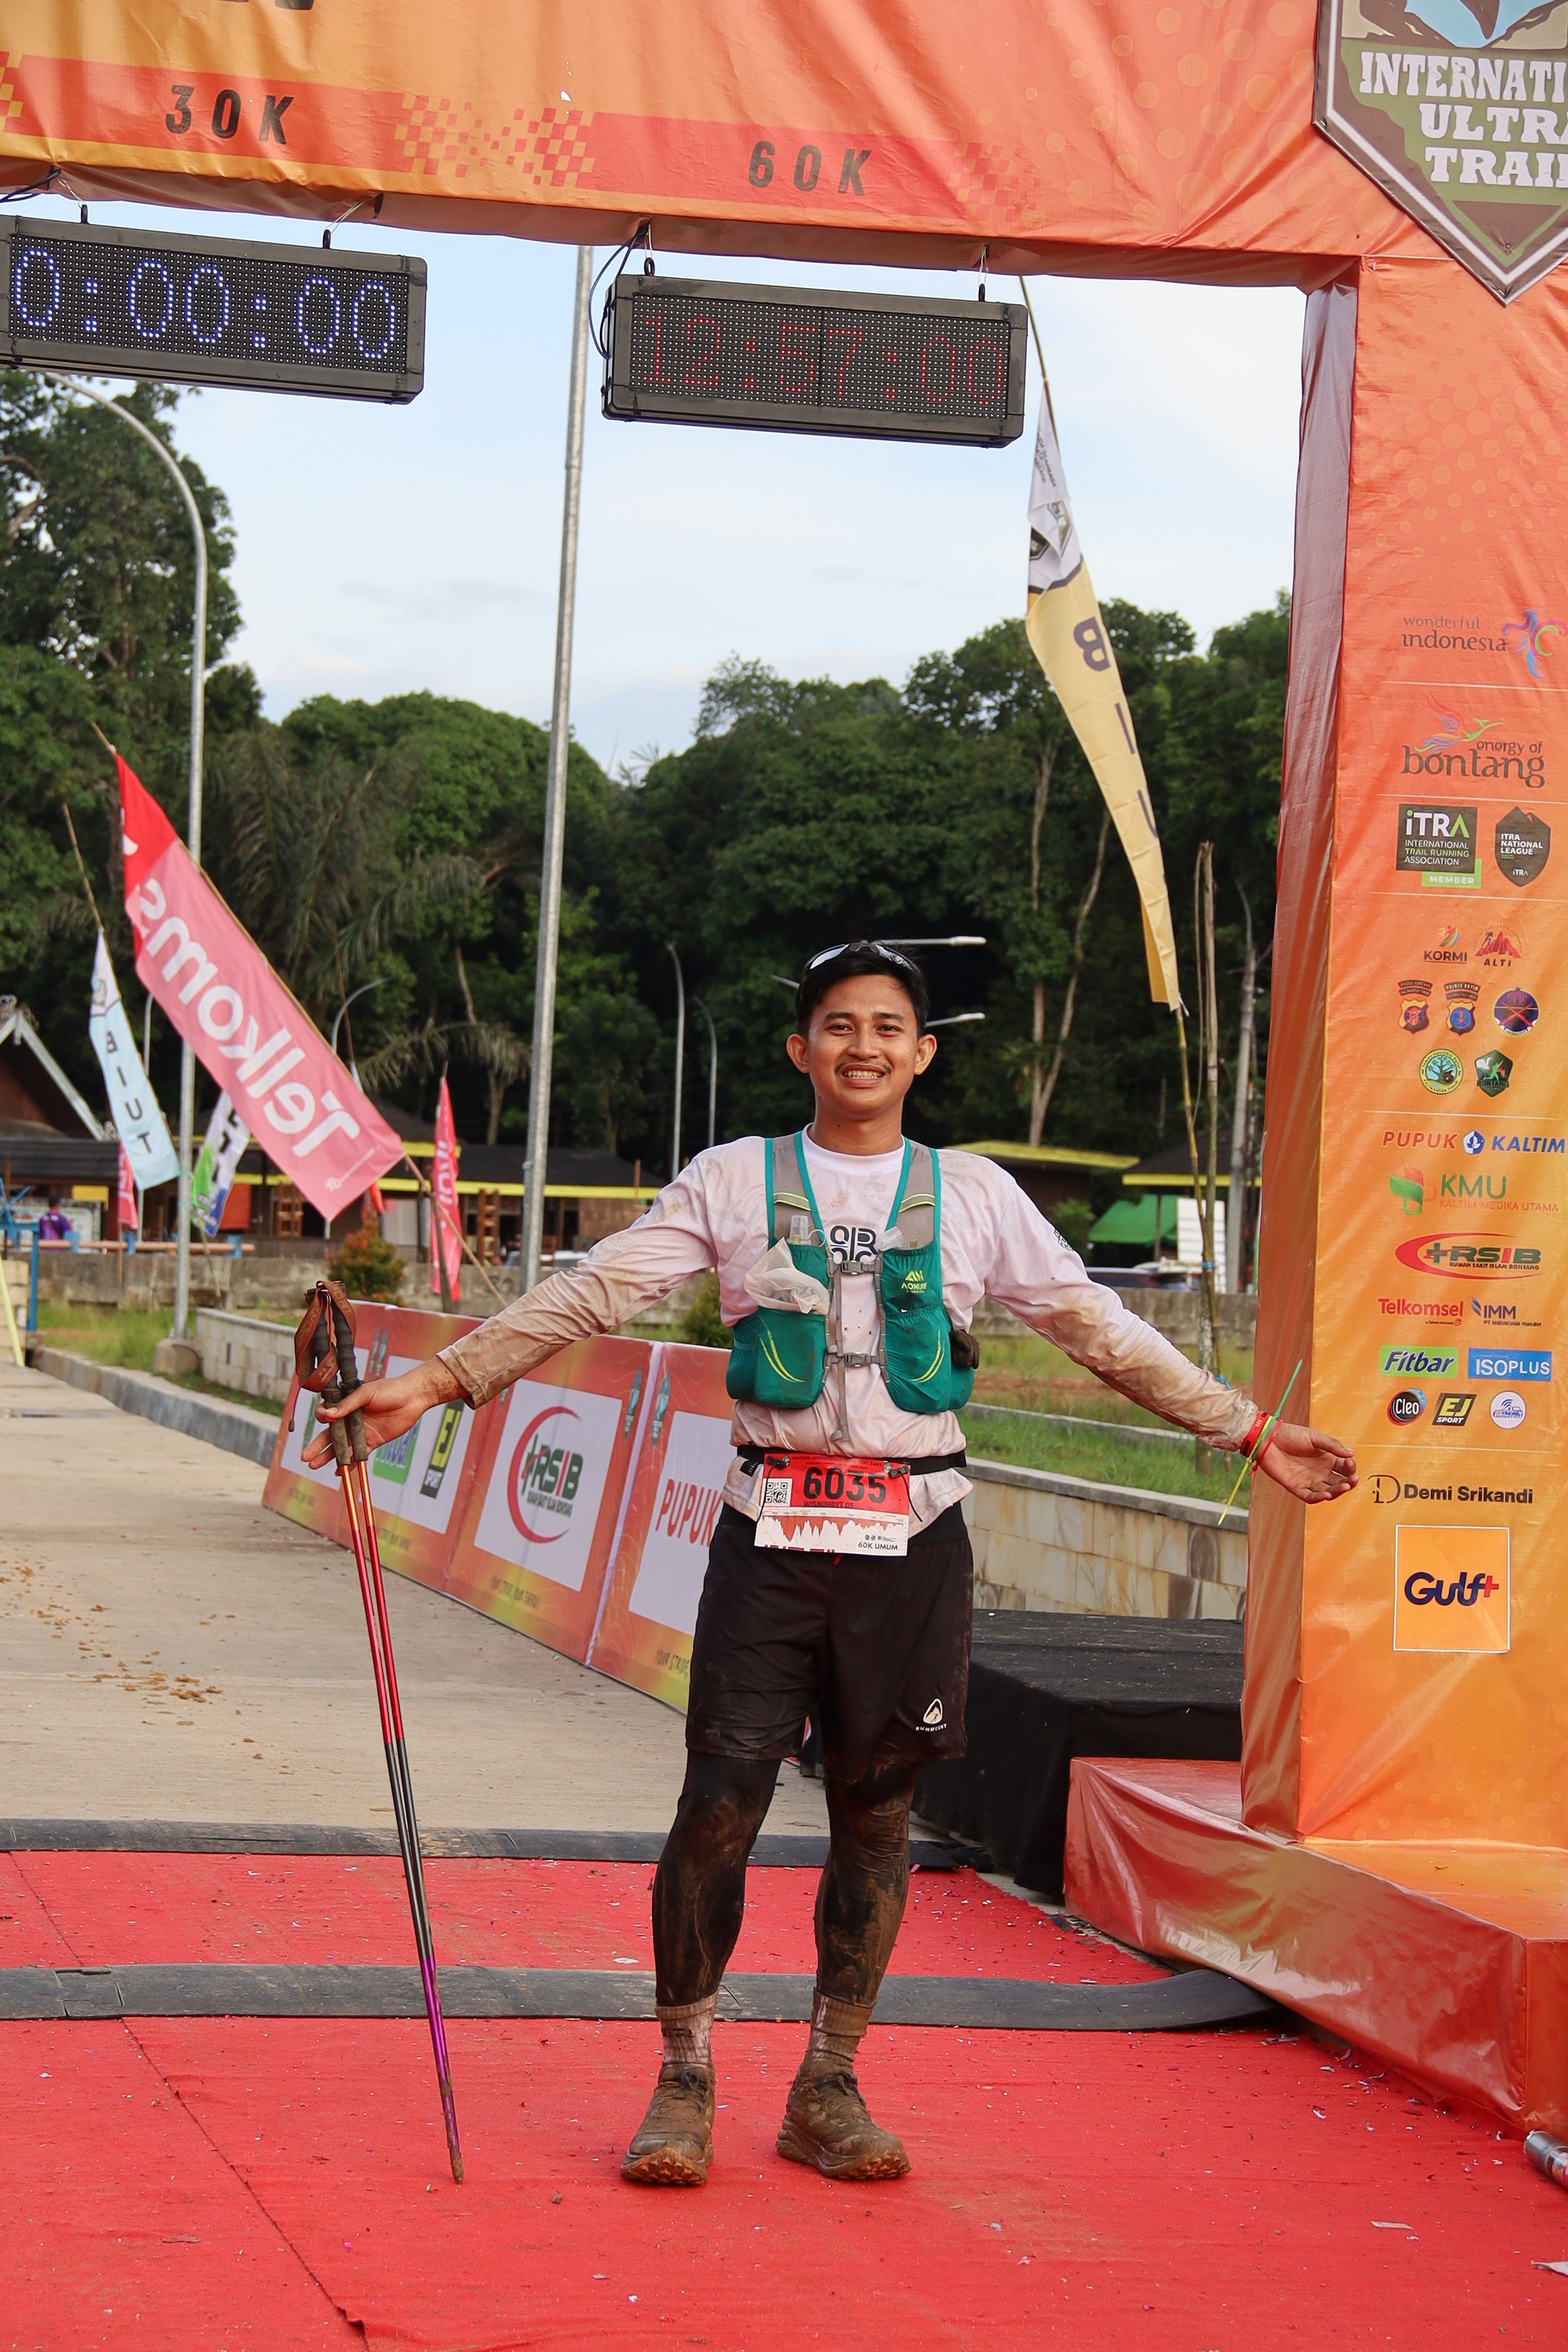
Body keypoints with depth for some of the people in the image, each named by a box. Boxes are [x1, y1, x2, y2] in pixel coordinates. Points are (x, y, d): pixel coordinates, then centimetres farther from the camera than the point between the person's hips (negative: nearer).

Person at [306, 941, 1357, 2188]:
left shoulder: (972, 1194, 10)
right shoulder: (734, 1181, 6)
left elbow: (1100, 1327, 13)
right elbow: (589, 1295, 3)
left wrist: (1250, 1430, 12)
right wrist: (435, 1382, -4)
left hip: (914, 1537, 1)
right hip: (773, 1530, -1)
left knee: (876, 1812, 6)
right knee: (721, 1801, -7)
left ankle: (830, 2090, 18)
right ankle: (685, 2082, 7)